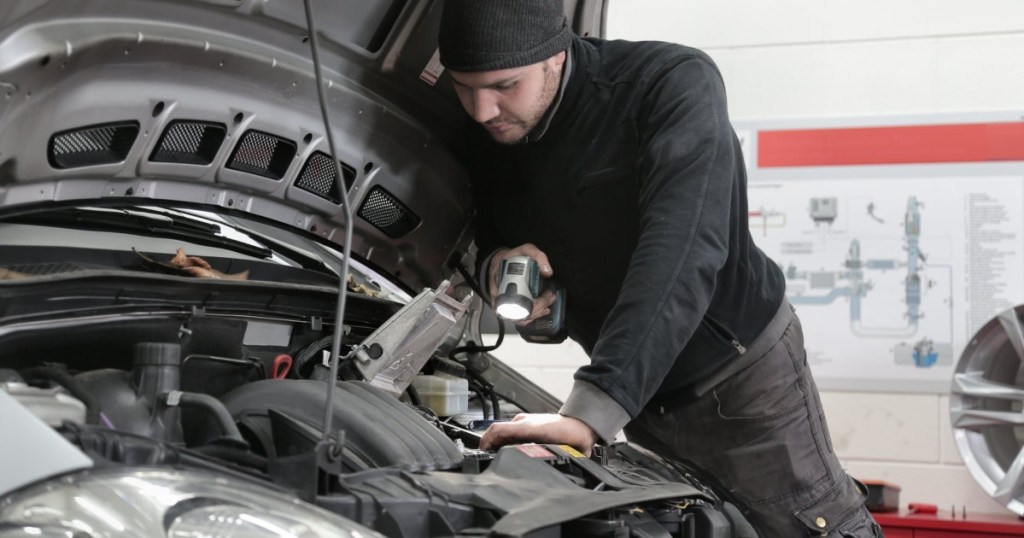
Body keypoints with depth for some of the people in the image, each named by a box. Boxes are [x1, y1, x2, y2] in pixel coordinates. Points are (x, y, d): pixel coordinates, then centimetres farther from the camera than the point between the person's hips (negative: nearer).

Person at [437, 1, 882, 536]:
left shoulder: (674, 83, -26)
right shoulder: (485, 136, -7)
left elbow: (682, 256, -38)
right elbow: (485, 235, 10)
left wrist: (590, 413, -47)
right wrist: (494, 262, -18)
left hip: (741, 369, -6)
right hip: (641, 394, 6)